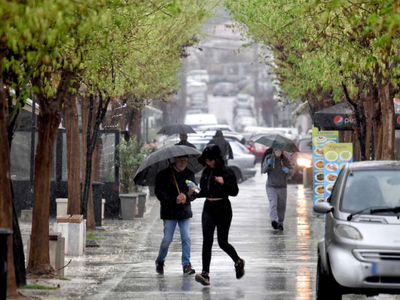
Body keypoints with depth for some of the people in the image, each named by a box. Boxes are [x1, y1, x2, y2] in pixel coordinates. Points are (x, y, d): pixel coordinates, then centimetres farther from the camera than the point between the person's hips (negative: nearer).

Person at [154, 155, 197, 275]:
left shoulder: (190, 174, 8)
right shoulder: (164, 174, -4)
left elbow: (194, 193, 7)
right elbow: (159, 192, -8)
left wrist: (186, 196, -15)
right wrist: (174, 200, -17)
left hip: (185, 211, 3)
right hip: (169, 212, -3)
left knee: (186, 238, -6)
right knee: (167, 239, -2)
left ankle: (186, 264, -3)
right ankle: (160, 261, 22)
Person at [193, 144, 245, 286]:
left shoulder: (227, 172, -7)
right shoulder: (206, 172, 9)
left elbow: (235, 191, -6)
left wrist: (224, 183, -21)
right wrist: (196, 193, 0)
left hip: (223, 208, -4)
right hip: (208, 208, 4)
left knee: (222, 242, 4)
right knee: (207, 241, -10)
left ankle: (238, 262, 33)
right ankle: (205, 274, -16)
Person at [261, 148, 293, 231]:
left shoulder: (285, 160, 4)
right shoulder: (268, 158, 0)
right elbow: (263, 170, -5)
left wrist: (288, 170, -20)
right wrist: (268, 165, -26)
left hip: (282, 187, 2)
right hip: (271, 187, -2)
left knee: (281, 206, 6)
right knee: (273, 203, -21)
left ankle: (280, 223, 19)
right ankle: (274, 220, -36)